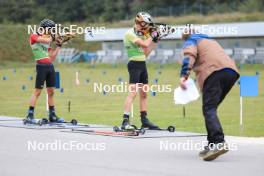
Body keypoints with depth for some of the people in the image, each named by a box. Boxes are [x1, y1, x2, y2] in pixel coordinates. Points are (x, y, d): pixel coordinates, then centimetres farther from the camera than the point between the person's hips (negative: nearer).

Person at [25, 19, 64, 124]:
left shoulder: (47, 40, 18)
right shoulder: (34, 36, -1)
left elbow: (52, 58, 16)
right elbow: (46, 40, -19)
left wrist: (58, 45, 12)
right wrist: (51, 37, 2)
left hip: (50, 66, 7)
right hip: (41, 66, -7)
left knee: (51, 91, 9)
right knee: (37, 91, -8)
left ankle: (52, 115, 15)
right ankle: (30, 115, -5)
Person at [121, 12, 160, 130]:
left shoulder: (140, 34, 14)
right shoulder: (130, 34, -11)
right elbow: (145, 44, -21)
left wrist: (155, 41, 12)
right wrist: (151, 36, -4)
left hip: (142, 64, 9)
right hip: (134, 64, -9)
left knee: (143, 94, 12)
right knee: (132, 93, -17)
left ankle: (144, 120, 19)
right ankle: (125, 121, -22)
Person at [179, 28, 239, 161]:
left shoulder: (190, 41, 17)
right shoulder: (211, 40, 39)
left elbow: (189, 56, -3)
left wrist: (184, 75, -15)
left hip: (213, 71, -7)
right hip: (232, 71, 7)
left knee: (209, 109, -14)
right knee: (211, 108, 15)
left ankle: (218, 142, -35)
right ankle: (212, 145, 9)